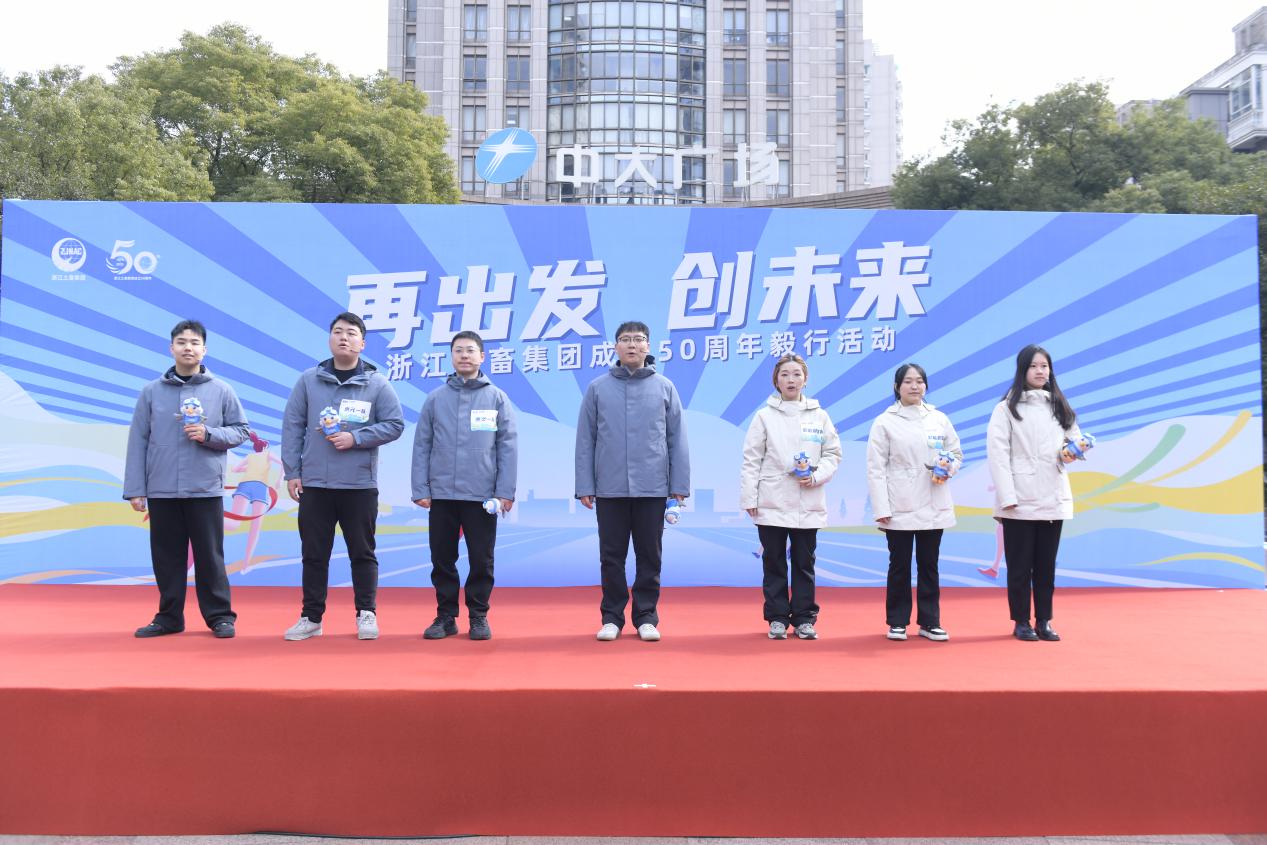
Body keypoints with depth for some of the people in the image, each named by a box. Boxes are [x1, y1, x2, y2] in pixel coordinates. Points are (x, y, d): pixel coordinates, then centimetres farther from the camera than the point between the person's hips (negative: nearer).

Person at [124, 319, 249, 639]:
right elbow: (138, 442, 3)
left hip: (206, 490, -1)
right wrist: (135, 489, 0)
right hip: (161, 490, 2)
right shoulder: (151, 391, 4)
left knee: (210, 556, 4)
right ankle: (169, 617, 21)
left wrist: (209, 434, -13)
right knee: (167, 557, 10)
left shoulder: (221, 391, 2)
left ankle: (220, 616, 13)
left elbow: (240, 430, 6)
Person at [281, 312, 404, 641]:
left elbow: (394, 425, -1)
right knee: (314, 553, 9)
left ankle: (366, 614, 18)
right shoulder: (308, 380, 4)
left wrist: (355, 438, -13)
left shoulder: (378, 384, -1)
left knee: (362, 552, 7)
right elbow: (292, 426, 4)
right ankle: (311, 617, 20)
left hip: (360, 484, -1)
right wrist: (292, 471, 0)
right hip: (314, 484, 2)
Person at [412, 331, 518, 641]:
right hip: (441, 494, 2)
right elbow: (422, 446, 5)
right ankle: (446, 615, 21)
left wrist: (506, 492, -7)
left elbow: (508, 447, -1)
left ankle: (479, 616, 19)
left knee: (482, 560, 5)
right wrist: (420, 490, -2)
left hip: (482, 495, -1)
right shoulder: (435, 398, 6)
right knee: (442, 559, 9)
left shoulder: (497, 398, 3)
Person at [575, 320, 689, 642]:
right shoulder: (597, 388, 3)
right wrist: (584, 485, -1)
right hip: (609, 488, 0)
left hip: (652, 488, 0)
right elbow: (585, 441, 3)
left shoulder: (664, 388, 4)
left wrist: (680, 485, -1)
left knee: (649, 556, 8)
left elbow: (677, 440, 3)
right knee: (612, 556, 8)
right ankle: (612, 616, 19)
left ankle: (646, 616, 19)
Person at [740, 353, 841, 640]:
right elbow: (751, 460, 0)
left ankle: (804, 618, 17)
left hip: (808, 504, 1)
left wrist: (816, 476, -9)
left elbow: (833, 453, 9)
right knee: (774, 562, 5)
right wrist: (749, 498, -5)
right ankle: (778, 618, 14)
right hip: (772, 503, -1)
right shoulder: (765, 415, 1)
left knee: (804, 563, 7)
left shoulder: (819, 416, 6)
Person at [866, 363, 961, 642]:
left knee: (929, 565, 9)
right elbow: (876, 469, -5)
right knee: (899, 566, 4)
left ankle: (929, 622, 17)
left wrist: (949, 469, -7)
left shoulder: (939, 419, 8)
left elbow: (956, 453, 17)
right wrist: (881, 508, -11)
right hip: (899, 508, -3)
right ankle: (897, 622, 15)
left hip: (933, 506, 3)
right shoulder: (885, 422, -1)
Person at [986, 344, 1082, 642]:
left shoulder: (1060, 407, 14)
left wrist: (1070, 453, -7)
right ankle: (1021, 622, 12)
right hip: (1019, 501, -4)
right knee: (1020, 565, 3)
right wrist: (1007, 497, -17)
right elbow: (997, 453, -9)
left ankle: (1044, 621, 17)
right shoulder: (1007, 408, -2)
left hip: (1053, 499, 4)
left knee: (1046, 565, 9)